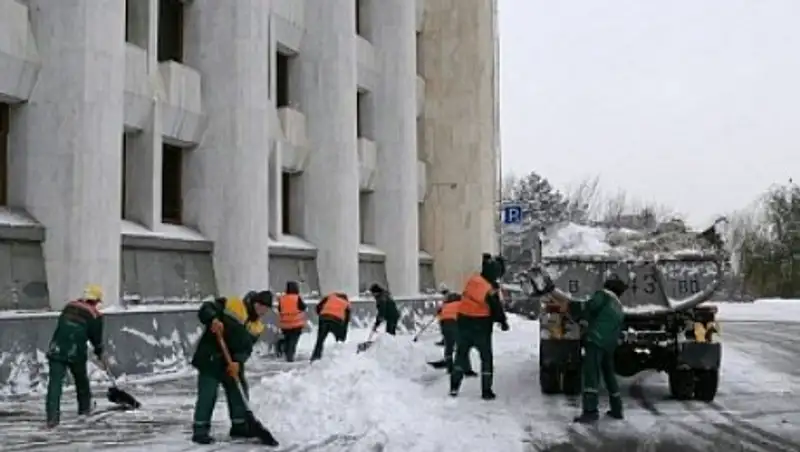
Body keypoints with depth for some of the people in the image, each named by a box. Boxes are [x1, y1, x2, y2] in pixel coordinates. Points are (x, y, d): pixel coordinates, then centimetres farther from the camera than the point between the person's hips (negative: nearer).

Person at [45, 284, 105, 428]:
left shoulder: (69, 306, 12)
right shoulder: (95, 316, 1)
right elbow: (96, 337, 7)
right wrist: (100, 354, 24)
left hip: (56, 350, 2)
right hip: (76, 353, -2)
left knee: (55, 382, -3)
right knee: (81, 381, 22)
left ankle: (52, 416, -13)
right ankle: (84, 408, 38)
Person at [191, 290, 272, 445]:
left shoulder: (257, 327, 8)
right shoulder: (230, 305, -9)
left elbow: (246, 349, 0)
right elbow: (205, 309, -13)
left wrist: (238, 361, -18)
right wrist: (213, 319, -33)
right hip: (210, 358, -7)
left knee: (239, 391, 13)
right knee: (207, 394, -9)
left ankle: (240, 425, 29)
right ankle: (200, 430, -3)